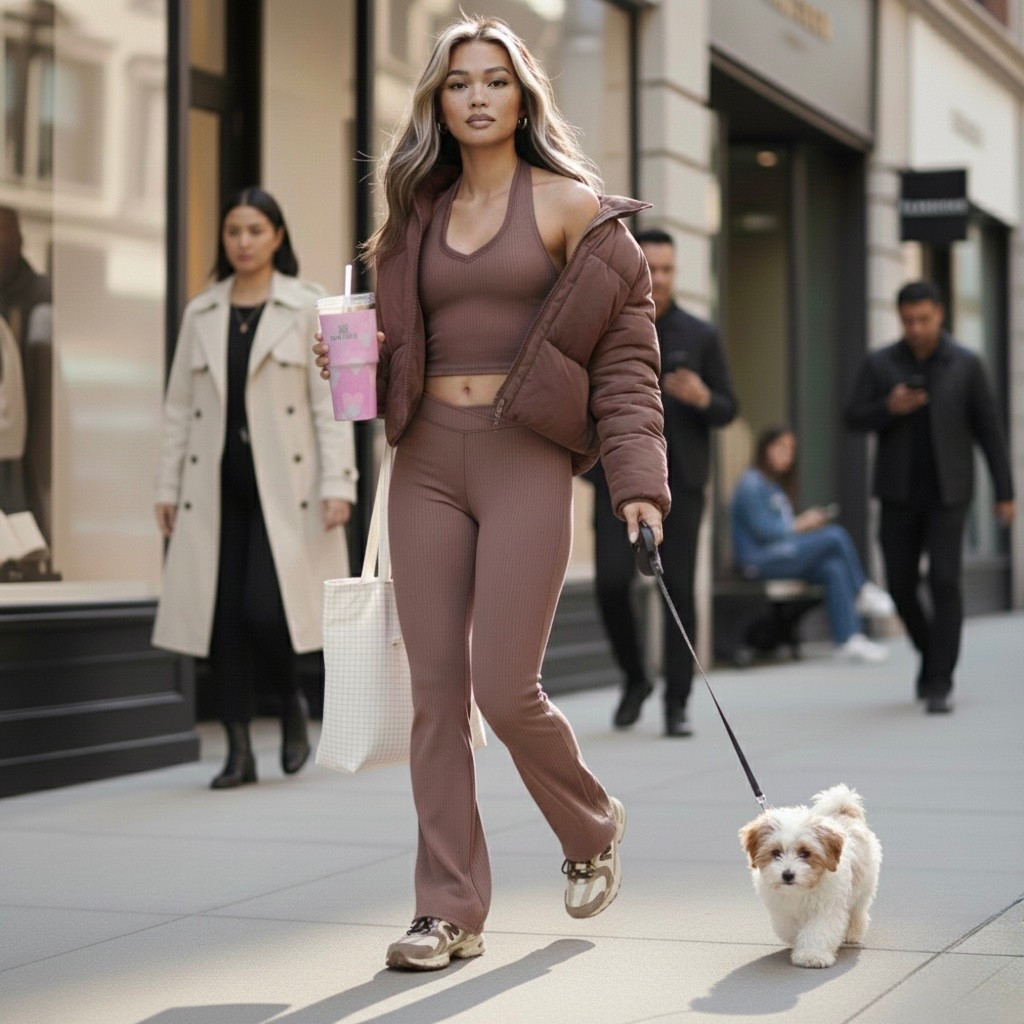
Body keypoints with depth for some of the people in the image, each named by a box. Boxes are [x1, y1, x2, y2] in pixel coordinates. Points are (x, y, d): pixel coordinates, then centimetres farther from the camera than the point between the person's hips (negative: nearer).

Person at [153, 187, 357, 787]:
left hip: (283, 483, -3)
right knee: (224, 618, 0)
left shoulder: (308, 308, 1)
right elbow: (179, 407, 12)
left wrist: (337, 483, -12)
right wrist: (168, 486, 6)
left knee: (265, 608, -14)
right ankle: (240, 752, 9)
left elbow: (330, 402, -4)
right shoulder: (201, 313, 11)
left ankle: (293, 702, 16)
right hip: (217, 485, 3)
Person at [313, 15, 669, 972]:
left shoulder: (568, 204, -1)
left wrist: (637, 479, -12)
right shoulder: (418, 215, 14)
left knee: (505, 690, -8)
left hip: (525, 462, -5)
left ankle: (592, 831, 23)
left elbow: (624, 346, -4)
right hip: (426, 463, 5)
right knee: (437, 690, 2)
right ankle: (450, 909, 9)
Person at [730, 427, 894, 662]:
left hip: (780, 555, 9)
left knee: (834, 567, -18)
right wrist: (799, 524, -7)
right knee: (836, 535, -19)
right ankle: (863, 592, -2)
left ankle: (849, 638, -24)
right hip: (760, 561, -9)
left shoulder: (776, 486, 23)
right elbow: (763, 529, -15)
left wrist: (807, 522, 3)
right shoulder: (752, 484, -7)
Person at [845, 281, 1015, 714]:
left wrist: (1005, 492, -2)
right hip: (898, 493, 2)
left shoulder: (966, 364, -3)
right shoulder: (879, 364, 0)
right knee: (901, 585, 5)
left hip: (948, 494, -2)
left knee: (944, 582, -14)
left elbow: (989, 429, 0)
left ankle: (939, 685, -10)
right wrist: (889, 408, -21)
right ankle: (932, 651, 33)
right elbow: (854, 418, 0)